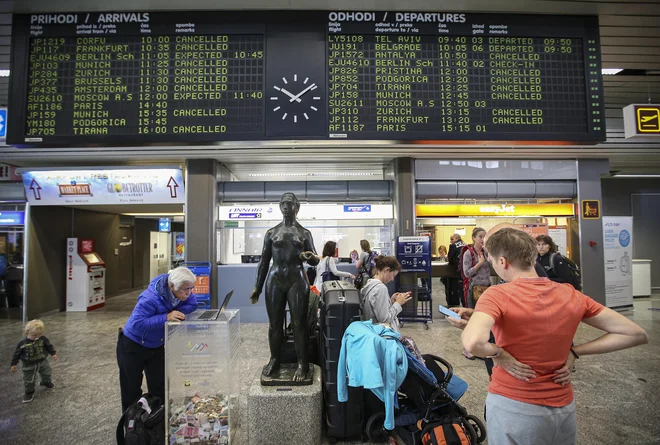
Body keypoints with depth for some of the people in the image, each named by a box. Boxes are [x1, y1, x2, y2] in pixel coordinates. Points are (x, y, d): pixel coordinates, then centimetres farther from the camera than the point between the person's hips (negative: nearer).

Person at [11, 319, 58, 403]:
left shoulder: (43, 339, -15)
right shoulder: (22, 343, -19)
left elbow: (49, 346, -1)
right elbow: (17, 354, -7)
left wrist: (53, 354, -1)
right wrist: (14, 364, -3)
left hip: (43, 362, 2)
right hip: (29, 365, -2)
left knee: (47, 374, 19)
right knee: (28, 380, 7)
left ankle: (46, 383, 49)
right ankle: (29, 393, 30)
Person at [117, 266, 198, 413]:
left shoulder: (182, 292, -20)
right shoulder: (151, 298, -38)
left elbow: (192, 304, -13)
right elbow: (137, 323, -39)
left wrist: (178, 312, -31)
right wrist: (166, 317, -45)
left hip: (157, 345, 6)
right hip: (133, 345, -5)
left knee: (159, 385, 12)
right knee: (131, 386, 11)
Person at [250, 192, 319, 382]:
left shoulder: (304, 233, 7)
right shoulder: (271, 233, 9)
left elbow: (315, 261, 6)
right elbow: (264, 261, 11)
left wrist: (310, 257, -19)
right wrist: (257, 287, 7)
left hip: (297, 280, -1)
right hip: (275, 280, 2)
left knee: (299, 322, 0)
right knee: (274, 322, 6)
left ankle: (302, 363, 10)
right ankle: (274, 359, 22)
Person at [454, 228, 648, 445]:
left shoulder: (497, 295, -21)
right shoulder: (571, 295, -4)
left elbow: (472, 342, -38)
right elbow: (636, 334, 4)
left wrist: (498, 354, -17)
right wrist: (574, 352, -1)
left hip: (514, 408, -5)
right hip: (564, 408, 5)